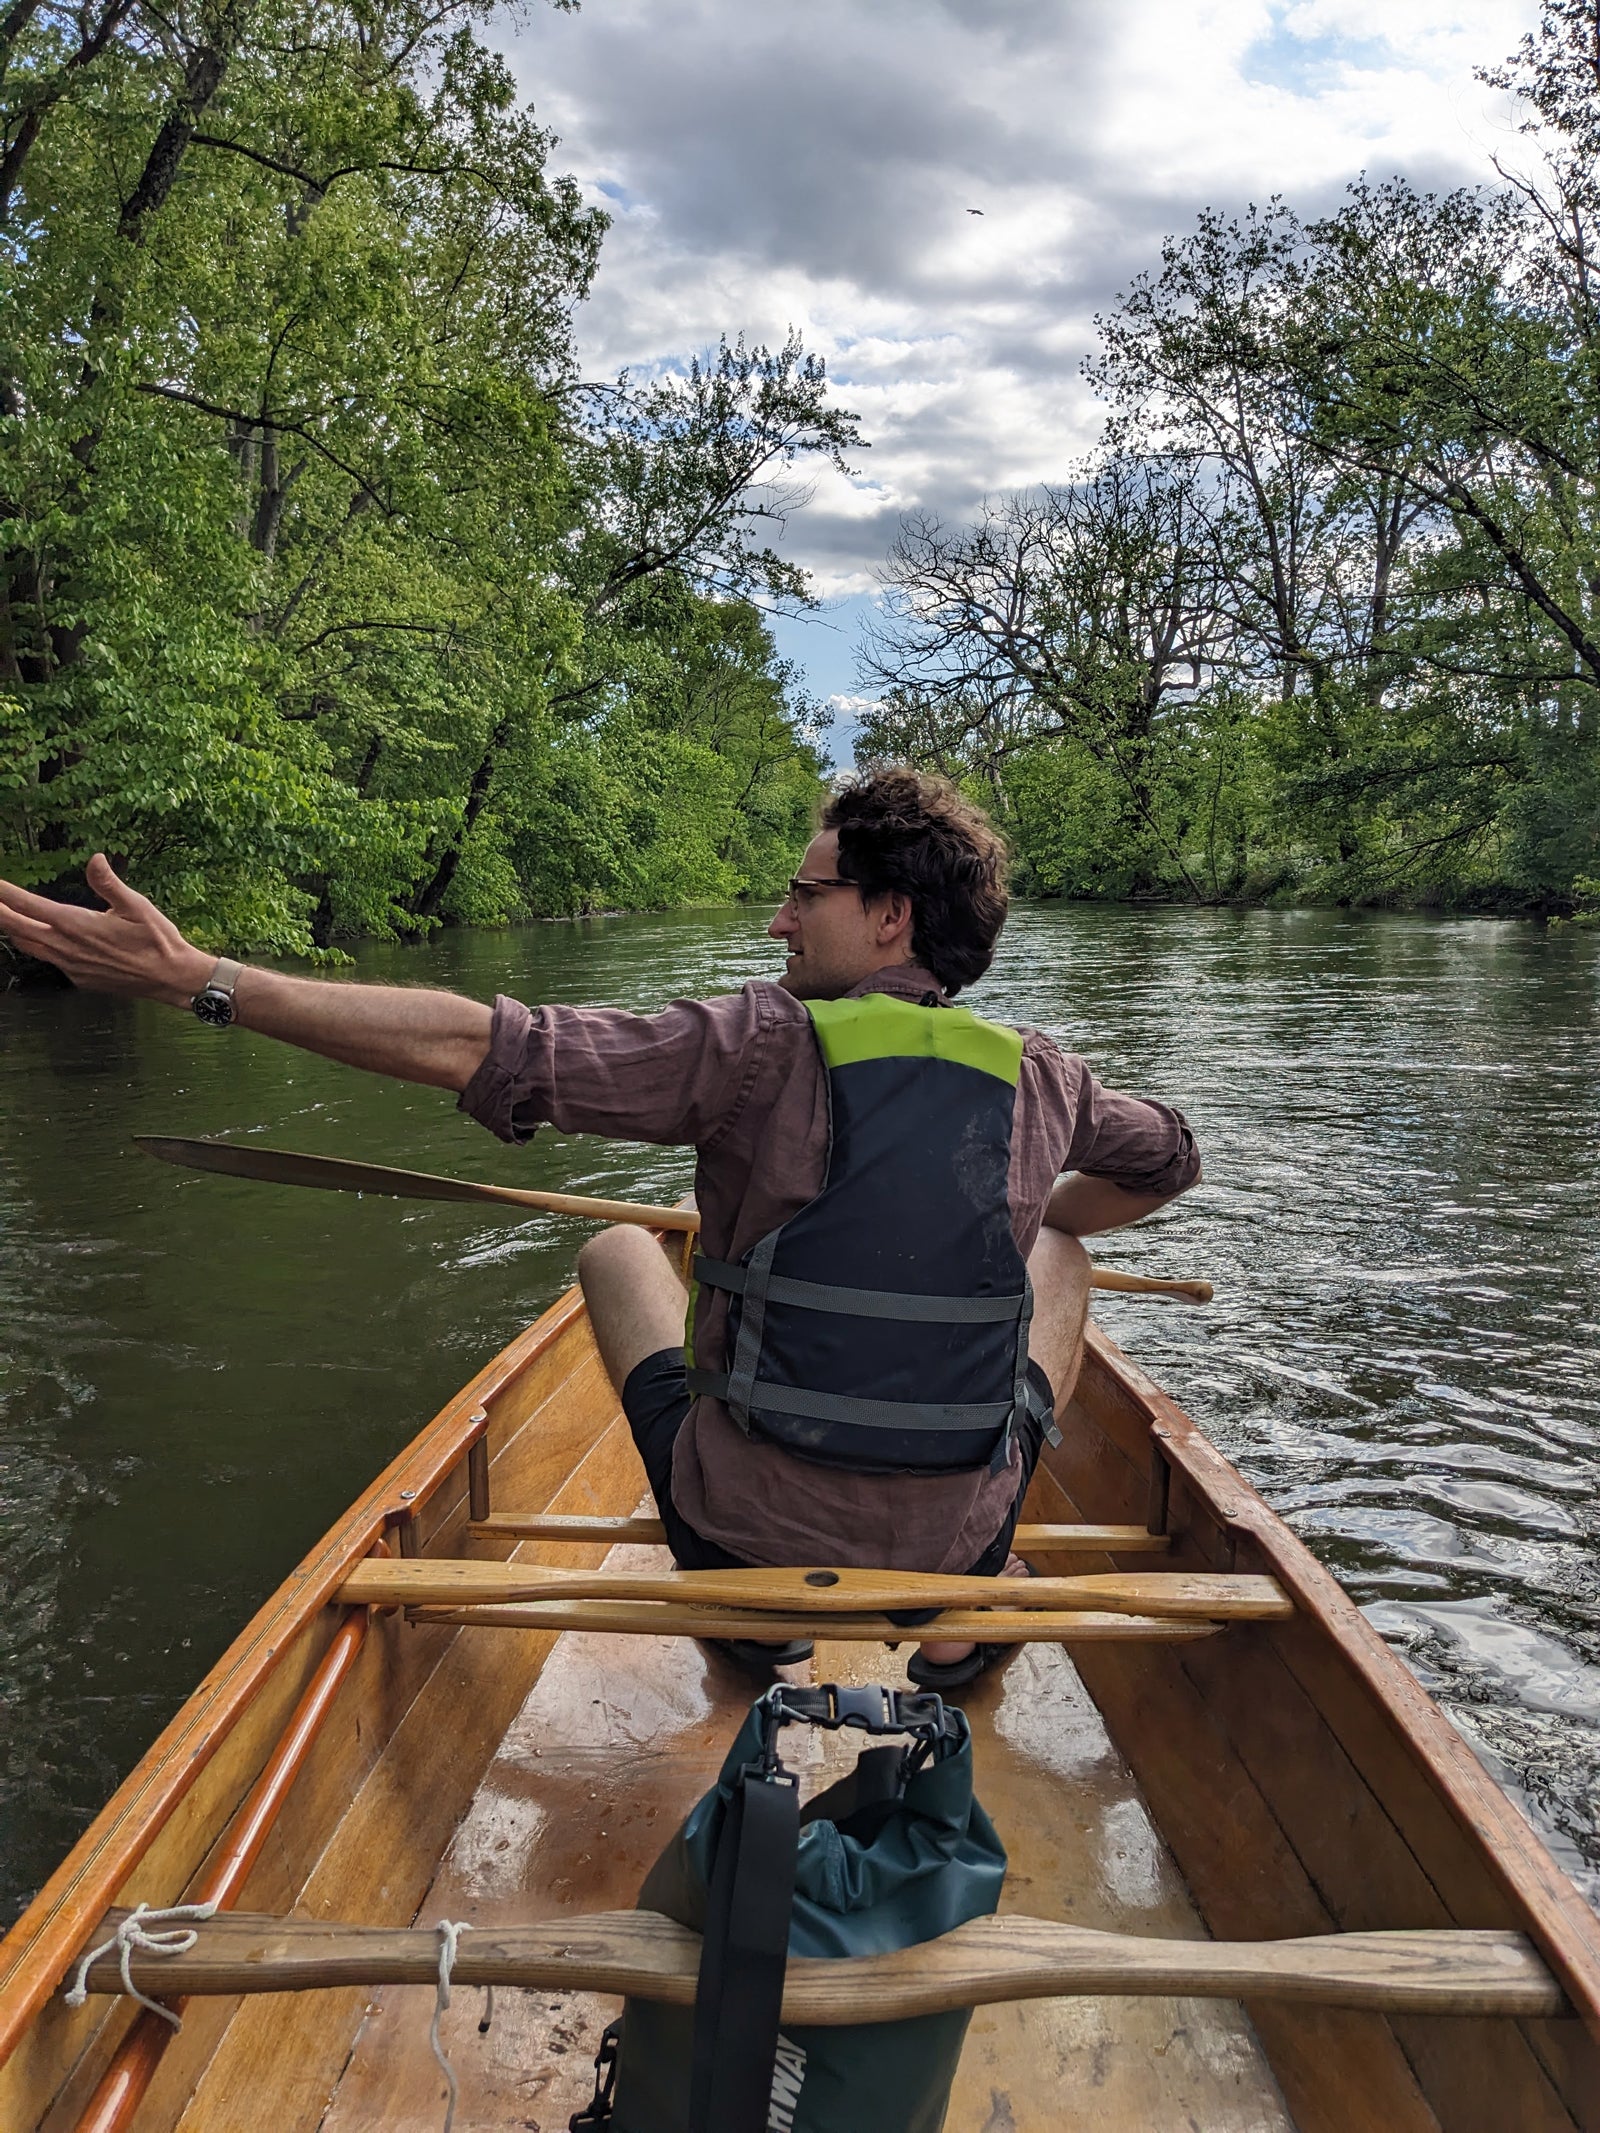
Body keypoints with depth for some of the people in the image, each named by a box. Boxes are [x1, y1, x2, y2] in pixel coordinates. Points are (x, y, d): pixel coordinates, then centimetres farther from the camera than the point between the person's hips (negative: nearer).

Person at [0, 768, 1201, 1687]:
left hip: (751, 1519, -2)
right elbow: (1170, 1166, 19)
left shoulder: (766, 1046, -16)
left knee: (617, 1252, 22)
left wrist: (199, 980, -18)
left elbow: (476, 1047, -22)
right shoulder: (1040, 1077, -3)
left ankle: (746, 1605, 24)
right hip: (955, 1535, 3)